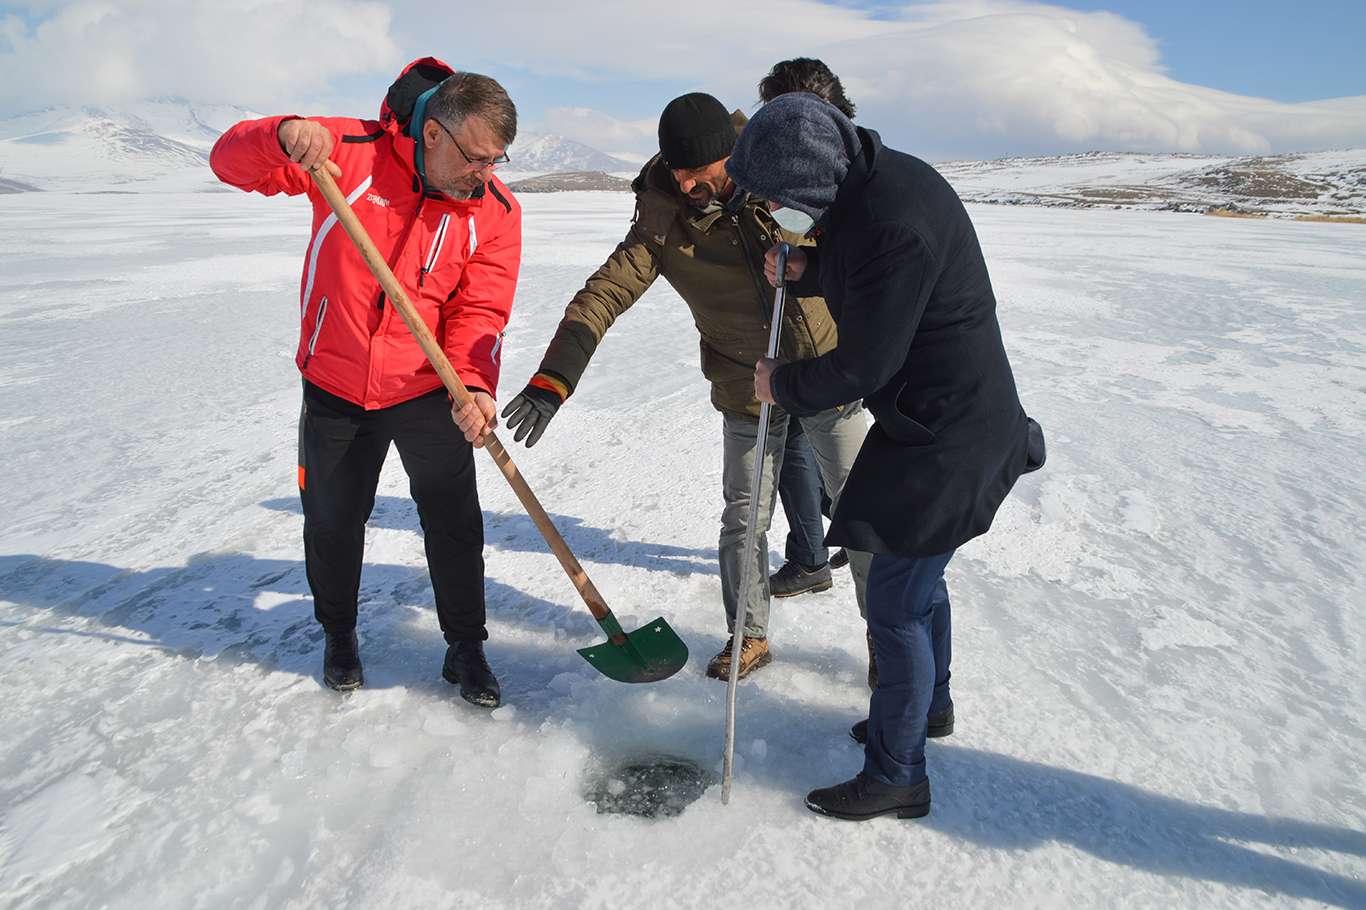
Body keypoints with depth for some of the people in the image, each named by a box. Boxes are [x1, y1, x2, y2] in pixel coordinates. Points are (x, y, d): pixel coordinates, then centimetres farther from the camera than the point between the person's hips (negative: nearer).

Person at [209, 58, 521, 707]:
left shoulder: (496, 211, -9)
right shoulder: (349, 151, -11)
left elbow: (480, 310, -14)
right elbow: (231, 161, -8)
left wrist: (473, 385, -31)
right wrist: (283, 137, -31)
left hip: (428, 391, 0)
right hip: (334, 386, 0)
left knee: (455, 522, 4)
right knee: (332, 521, 14)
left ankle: (465, 649, 24)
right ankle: (338, 634, 40)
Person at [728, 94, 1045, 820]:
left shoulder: (896, 219, -28)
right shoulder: (872, 185, 3)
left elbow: (866, 363, -23)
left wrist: (782, 386, -7)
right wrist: (805, 270, 2)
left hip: (946, 437, -10)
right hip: (933, 422, 10)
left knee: (895, 603, -1)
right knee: (915, 579, 25)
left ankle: (895, 778, 17)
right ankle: (929, 702, 48)